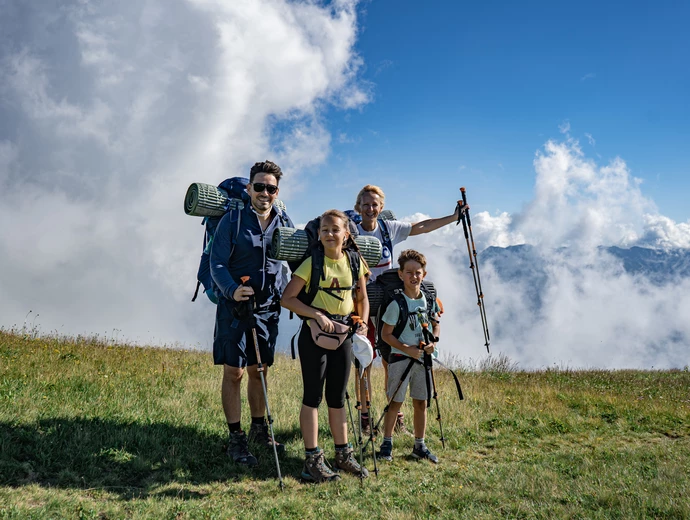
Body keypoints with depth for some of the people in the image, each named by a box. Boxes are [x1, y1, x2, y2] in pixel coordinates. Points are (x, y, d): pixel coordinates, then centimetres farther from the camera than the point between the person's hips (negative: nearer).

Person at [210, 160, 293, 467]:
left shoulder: (285, 223, 5)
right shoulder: (232, 220, -6)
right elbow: (217, 264, -10)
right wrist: (232, 290, -28)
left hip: (268, 309, 4)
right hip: (234, 308, -4)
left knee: (259, 371, 14)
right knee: (233, 373, 0)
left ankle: (259, 430, 29)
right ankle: (236, 439, 11)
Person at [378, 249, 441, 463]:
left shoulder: (429, 300, 2)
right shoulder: (397, 304, -14)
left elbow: (436, 325, 14)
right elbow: (386, 335, -11)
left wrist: (433, 342, -5)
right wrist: (407, 349, -19)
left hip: (422, 358, 5)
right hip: (400, 358, -5)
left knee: (421, 403, 11)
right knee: (395, 402, 3)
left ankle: (419, 446, 23)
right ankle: (387, 443, 18)